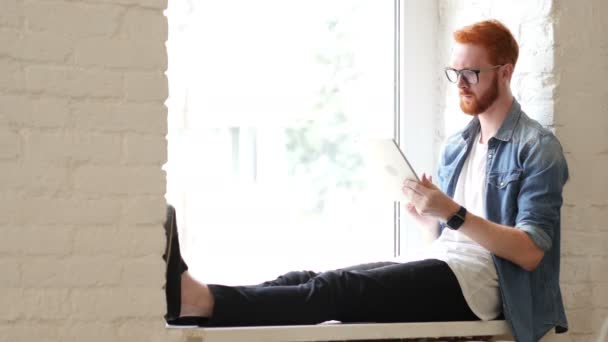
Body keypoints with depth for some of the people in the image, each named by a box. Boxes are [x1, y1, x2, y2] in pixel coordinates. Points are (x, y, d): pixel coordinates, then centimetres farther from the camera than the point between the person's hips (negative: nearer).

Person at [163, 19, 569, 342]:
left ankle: (199, 299, -46)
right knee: (310, 279, -16)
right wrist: (424, 212, 1)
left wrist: (452, 213, -21)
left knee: (338, 290, -28)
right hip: (436, 269, 8)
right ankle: (196, 297, -34)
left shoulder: (538, 148, -4)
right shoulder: (456, 146, 21)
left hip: (475, 282, -8)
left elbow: (530, 252, -13)